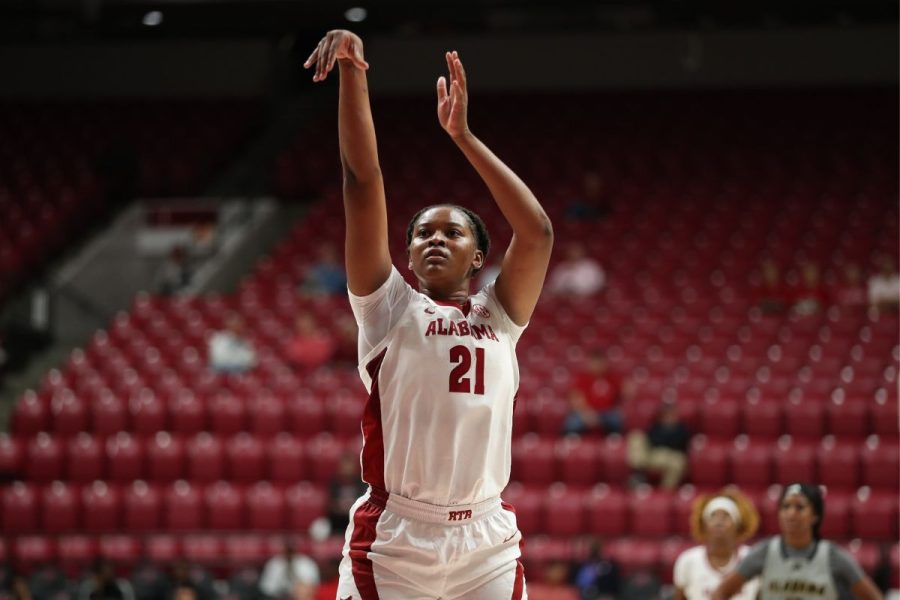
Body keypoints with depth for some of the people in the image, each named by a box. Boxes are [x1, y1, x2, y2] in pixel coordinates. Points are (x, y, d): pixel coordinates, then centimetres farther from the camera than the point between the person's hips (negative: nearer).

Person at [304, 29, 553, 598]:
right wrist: (352, 73, -9)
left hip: (488, 548, 2)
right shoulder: (389, 309, 7)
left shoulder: (497, 317, 13)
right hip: (393, 545, -2)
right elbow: (364, 184, -1)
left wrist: (463, 136, 1)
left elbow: (537, 230, -1)